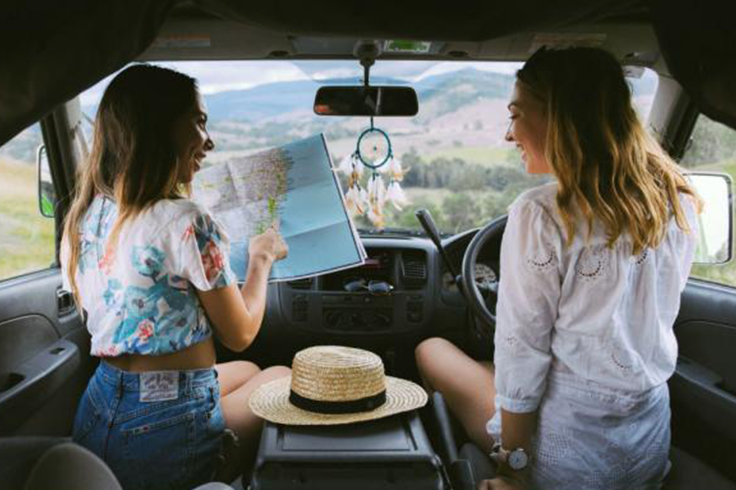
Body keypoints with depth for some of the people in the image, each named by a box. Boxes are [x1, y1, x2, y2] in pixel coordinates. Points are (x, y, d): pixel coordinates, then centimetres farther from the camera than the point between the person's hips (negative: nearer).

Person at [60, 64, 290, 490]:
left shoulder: (85, 217, 0)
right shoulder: (186, 222, -23)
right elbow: (240, 335, -11)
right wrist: (261, 259, 5)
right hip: (166, 438, -7)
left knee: (246, 372, 30)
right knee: (281, 376, 21)